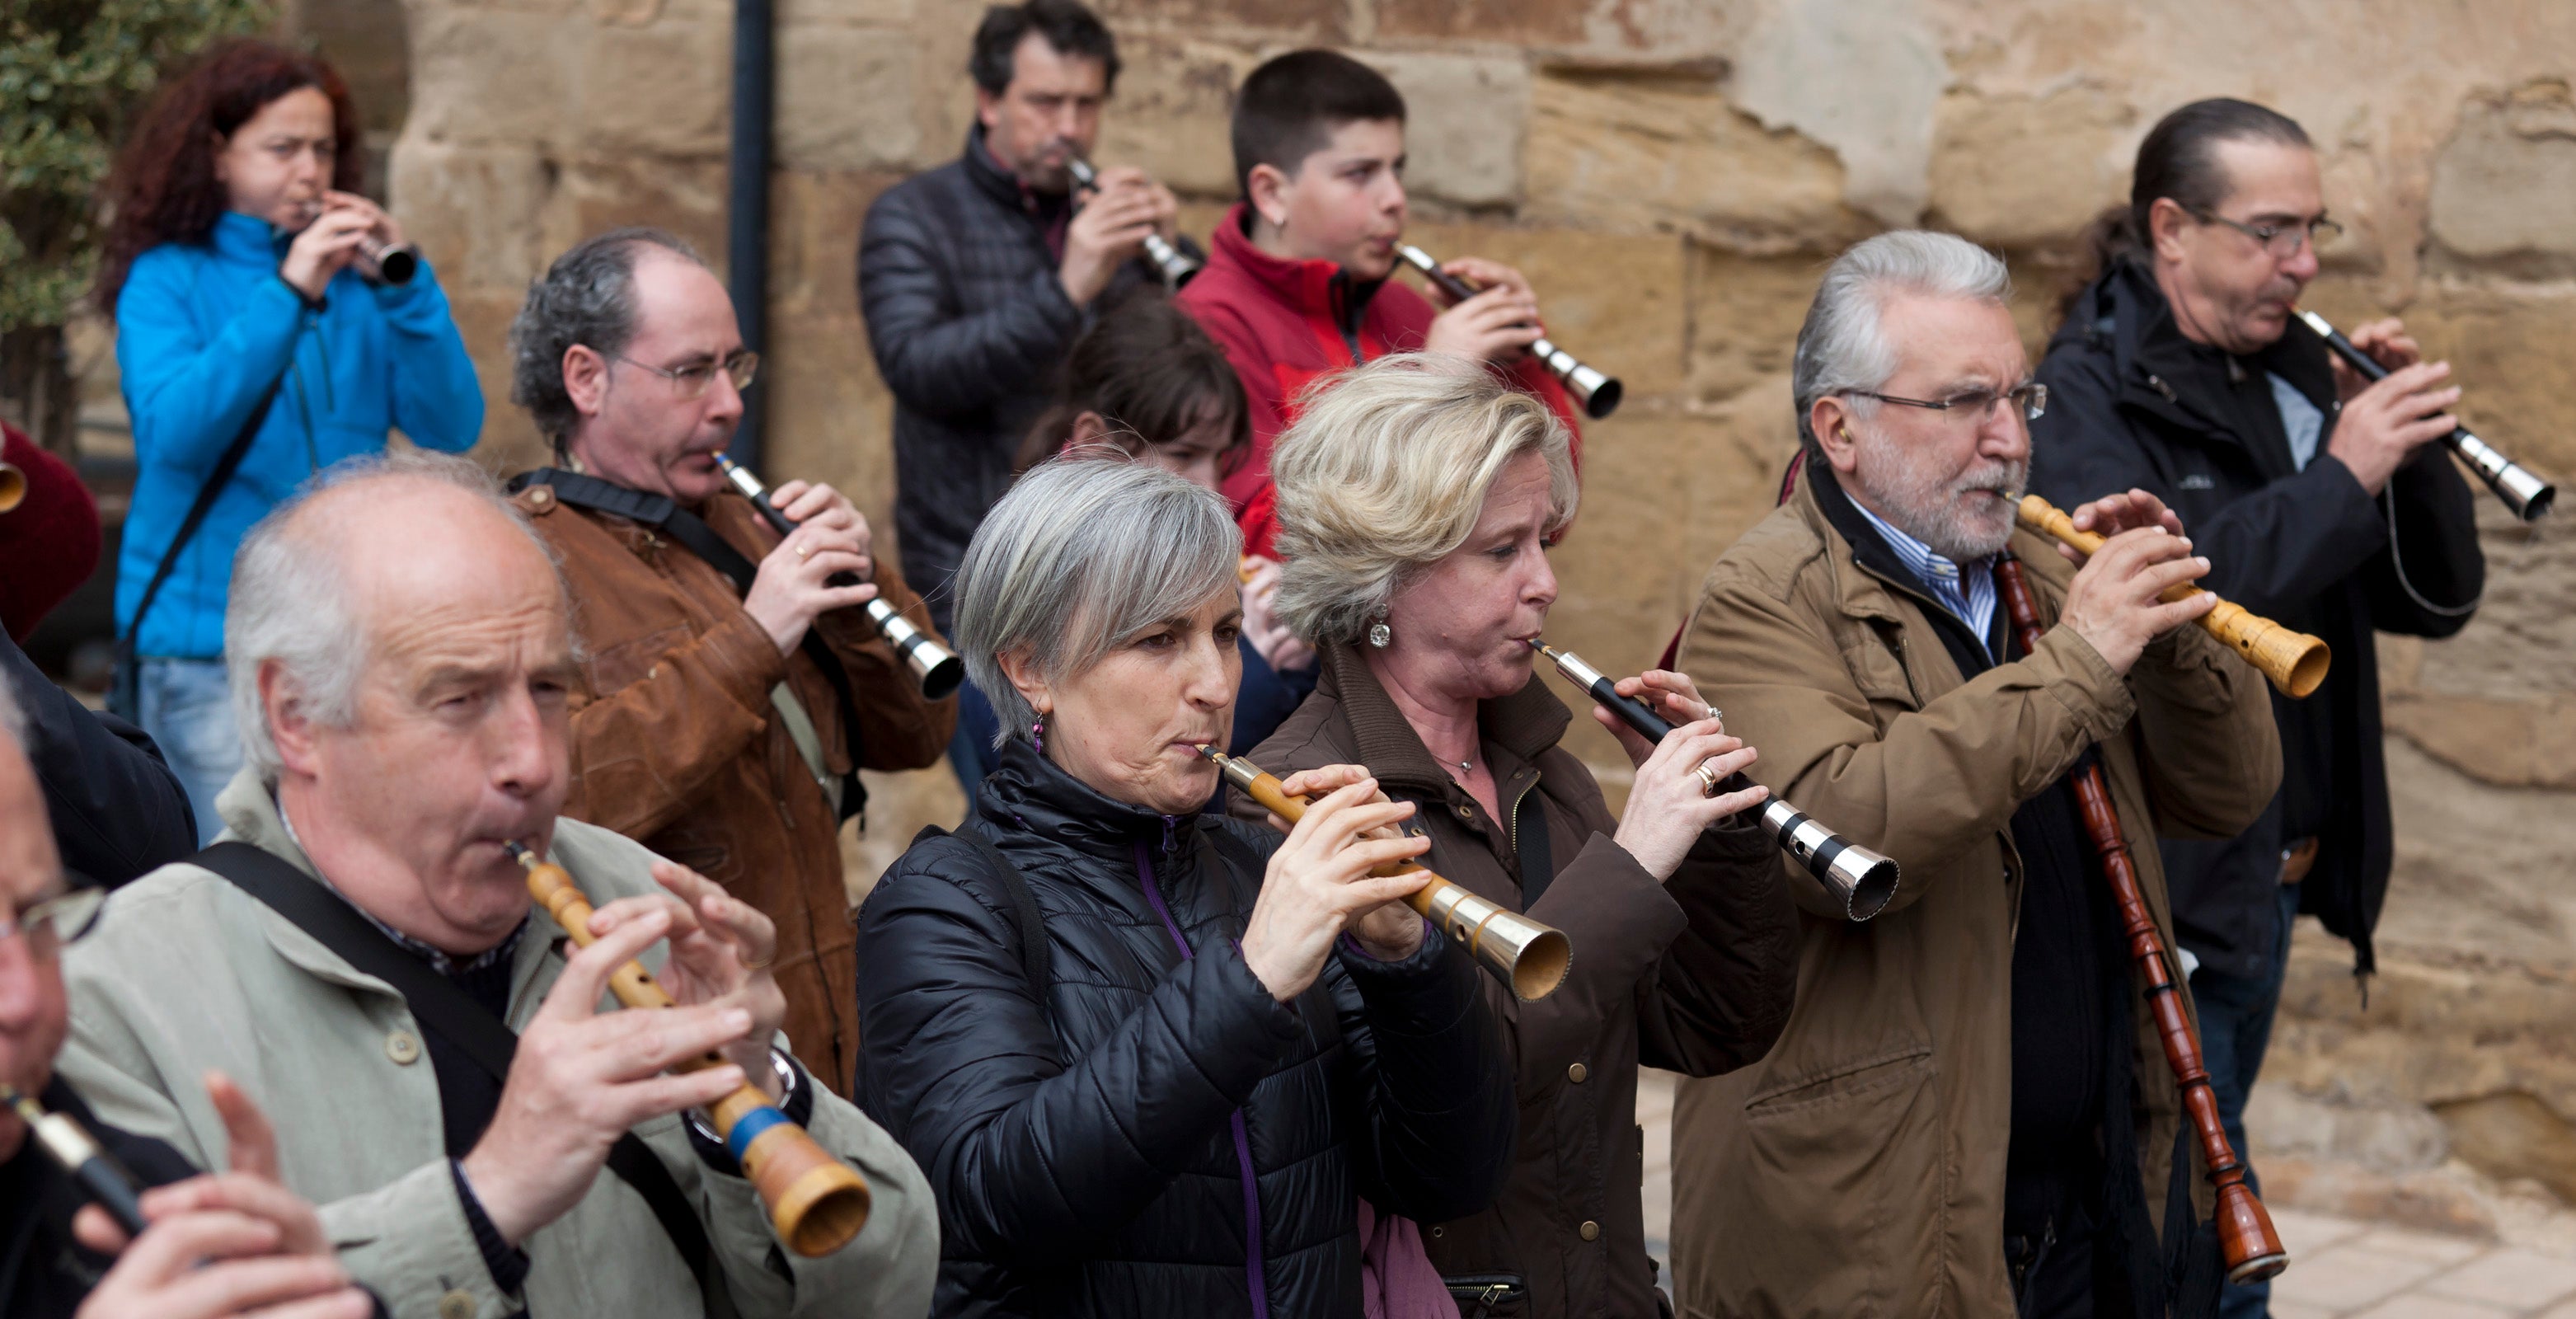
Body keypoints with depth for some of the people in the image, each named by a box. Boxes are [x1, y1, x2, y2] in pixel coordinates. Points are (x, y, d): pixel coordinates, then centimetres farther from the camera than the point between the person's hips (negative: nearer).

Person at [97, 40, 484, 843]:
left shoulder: (356, 284, 8)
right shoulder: (167, 279, 2)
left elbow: (452, 428, 0)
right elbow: (174, 428, -16)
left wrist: (406, 287, -13)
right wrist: (287, 294, -21)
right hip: (206, 645, -3)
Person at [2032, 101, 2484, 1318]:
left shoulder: (2296, 380, 10)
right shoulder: (2089, 395, -10)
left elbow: (2436, 599, 9)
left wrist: (2411, 447, -8)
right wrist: (2340, 477, -23)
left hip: (2267, 885, 7)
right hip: (2154, 892, -7)